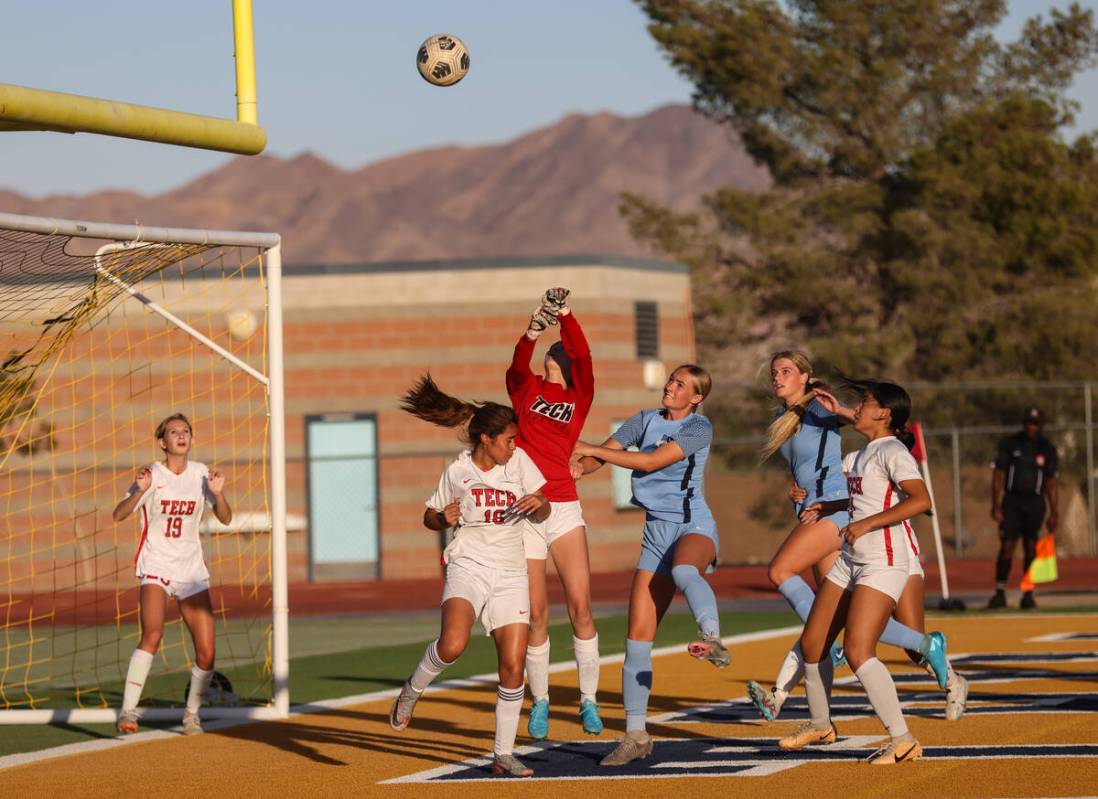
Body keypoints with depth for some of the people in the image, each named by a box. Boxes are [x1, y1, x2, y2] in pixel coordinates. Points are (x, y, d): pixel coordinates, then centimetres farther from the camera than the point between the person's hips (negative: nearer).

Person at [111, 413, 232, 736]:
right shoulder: (153, 475, -5)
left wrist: (218, 493, -13)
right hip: (156, 567, -4)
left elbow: (225, 519, 6)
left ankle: (192, 713, 21)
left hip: (191, 570, 4)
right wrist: (140, 491, -31)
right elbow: (118, 515, -14)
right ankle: (127, 711, -27)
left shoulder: (200, 473, 4)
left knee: (206, 654, -3)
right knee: (152, 634, -28)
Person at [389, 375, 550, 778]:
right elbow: (429, 517, 12)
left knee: (513, 665, -5)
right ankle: (411, 692, 2)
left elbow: (544, 511, 8)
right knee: (453, 644, -28)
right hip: (468, 567, -2)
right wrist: (444, 518, -11)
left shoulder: (519, 461, 3)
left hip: (510, 574, 2)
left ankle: (503, 754, 7)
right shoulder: (457, 471, 0)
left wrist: (536, 504, -16)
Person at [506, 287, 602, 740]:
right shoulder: (526, 389, 10)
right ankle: (539, 703, 13)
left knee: (580, 607, -8)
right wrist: (533, 331, -31)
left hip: (564, 510, 0)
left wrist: (566, 316, -22)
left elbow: (582, 355, -7)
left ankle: (589, 702, 2)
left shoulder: (580, 398, 9)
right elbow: (518, 364, -12)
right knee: (536, 614, 1)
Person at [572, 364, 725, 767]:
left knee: (684, 570, -42)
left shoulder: (699, 427, -6)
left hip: (694, 525, -5)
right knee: (638, 634, 0)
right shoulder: (646, 420, 12)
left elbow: (652, 461, -16)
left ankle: (712, 639, -65)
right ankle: (635, 734, 5)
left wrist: (593, 450, -13)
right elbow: (595, 458, 8)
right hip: (656, 533, 5)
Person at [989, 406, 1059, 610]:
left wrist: (1053, 512, 3)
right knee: (1007, 547, -7)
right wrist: (996, 506, -8)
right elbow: (998, 476, 0)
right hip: (1012, 501, -1)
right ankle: (1000, 593, -5)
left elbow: (1050, 483, 7)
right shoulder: (1009, 444, 0)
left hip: (1035, 503, 1)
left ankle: (1028, 594, 6)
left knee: (1031, 548, 1)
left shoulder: (1046, 449, 5)